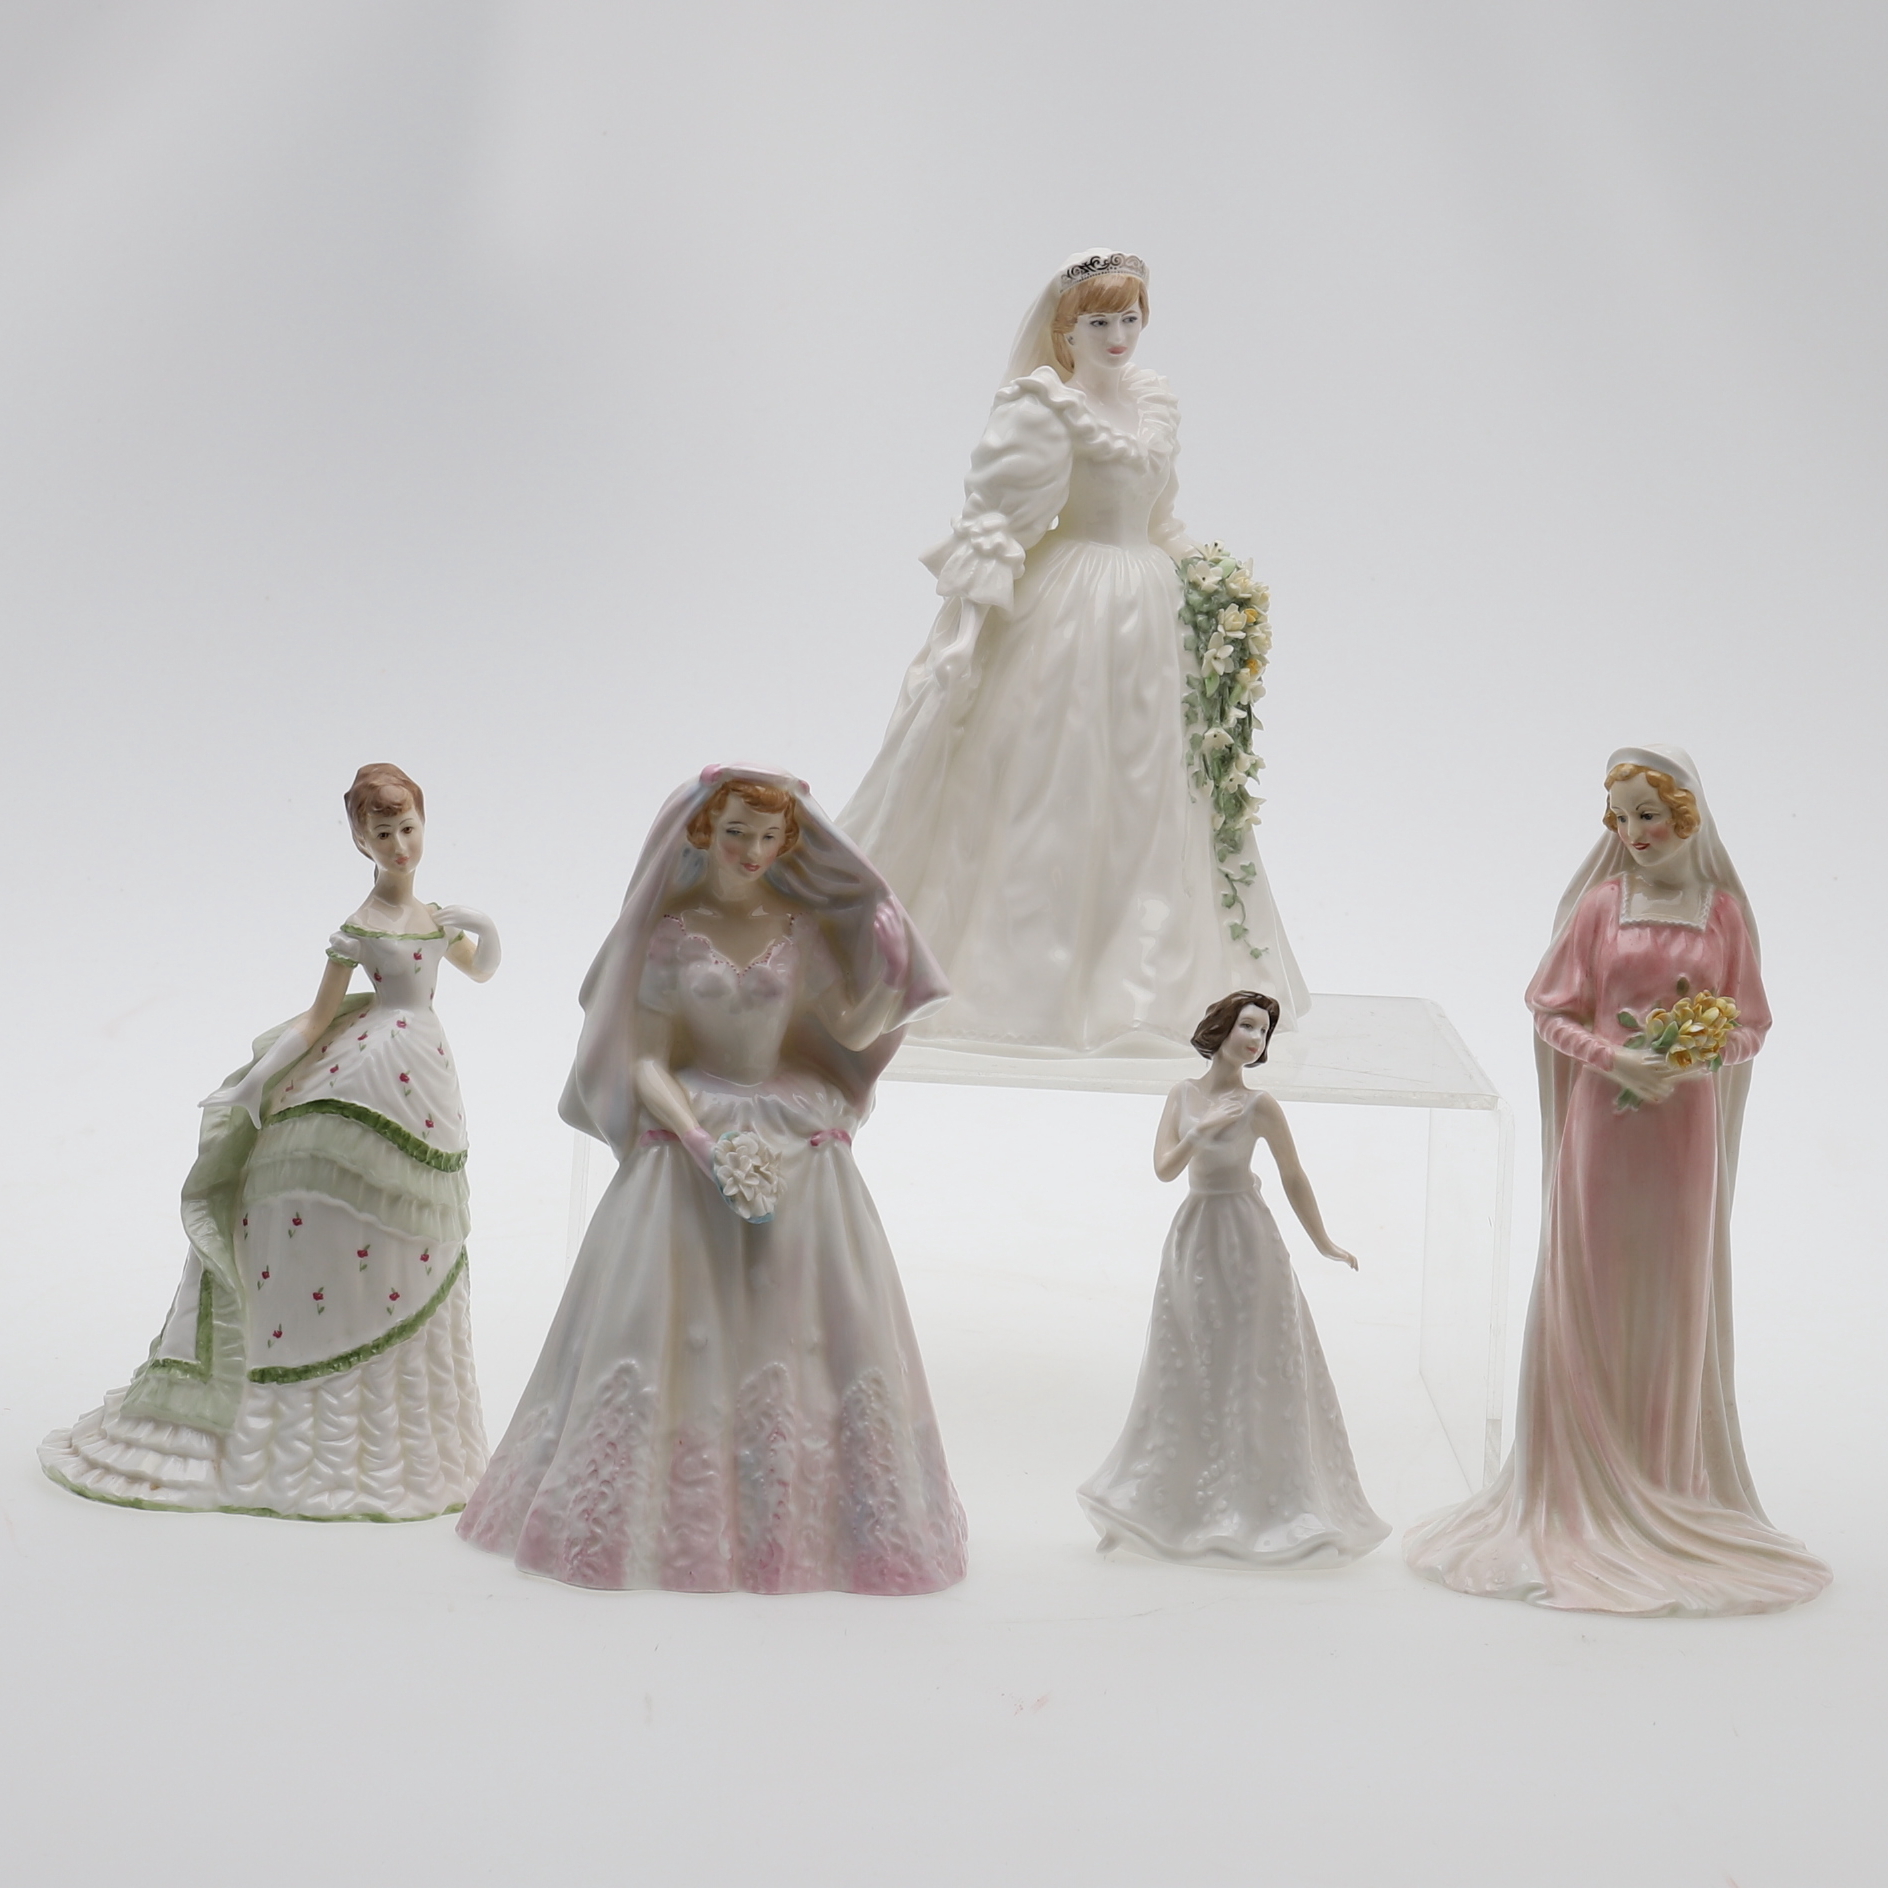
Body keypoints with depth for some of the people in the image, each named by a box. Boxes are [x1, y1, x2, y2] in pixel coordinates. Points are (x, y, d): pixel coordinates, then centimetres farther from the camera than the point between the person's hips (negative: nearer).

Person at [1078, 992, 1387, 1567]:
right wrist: (1202, 1130, -18)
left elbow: (1294, 1180, 2)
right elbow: (1164, 1168, -3)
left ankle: (1262, 1504, 5)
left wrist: (1323, 1244, 7)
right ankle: (1183, 1502, 16)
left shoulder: (1260, 1107, -5)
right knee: (1187, 1374, 7)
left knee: (1252, 1372, -2)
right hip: (1192, 1235, 4)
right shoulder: (1183, 1096, 5)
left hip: (1246, 1239, -4)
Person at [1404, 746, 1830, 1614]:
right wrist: (1614, 1057, -15)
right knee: (1589, 1298, 2)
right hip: (1602, 1124, -1)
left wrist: (1707, 1061, -14)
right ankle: (1583, 1485, 11)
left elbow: (1751, 1024, 5)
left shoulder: (1723, 912, 2)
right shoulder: (1598, 905, 0)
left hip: (1684, 1133, 1)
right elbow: (1552, 1011, 1)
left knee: (1676, 1304, 6)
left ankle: (1666, 1484, 16)